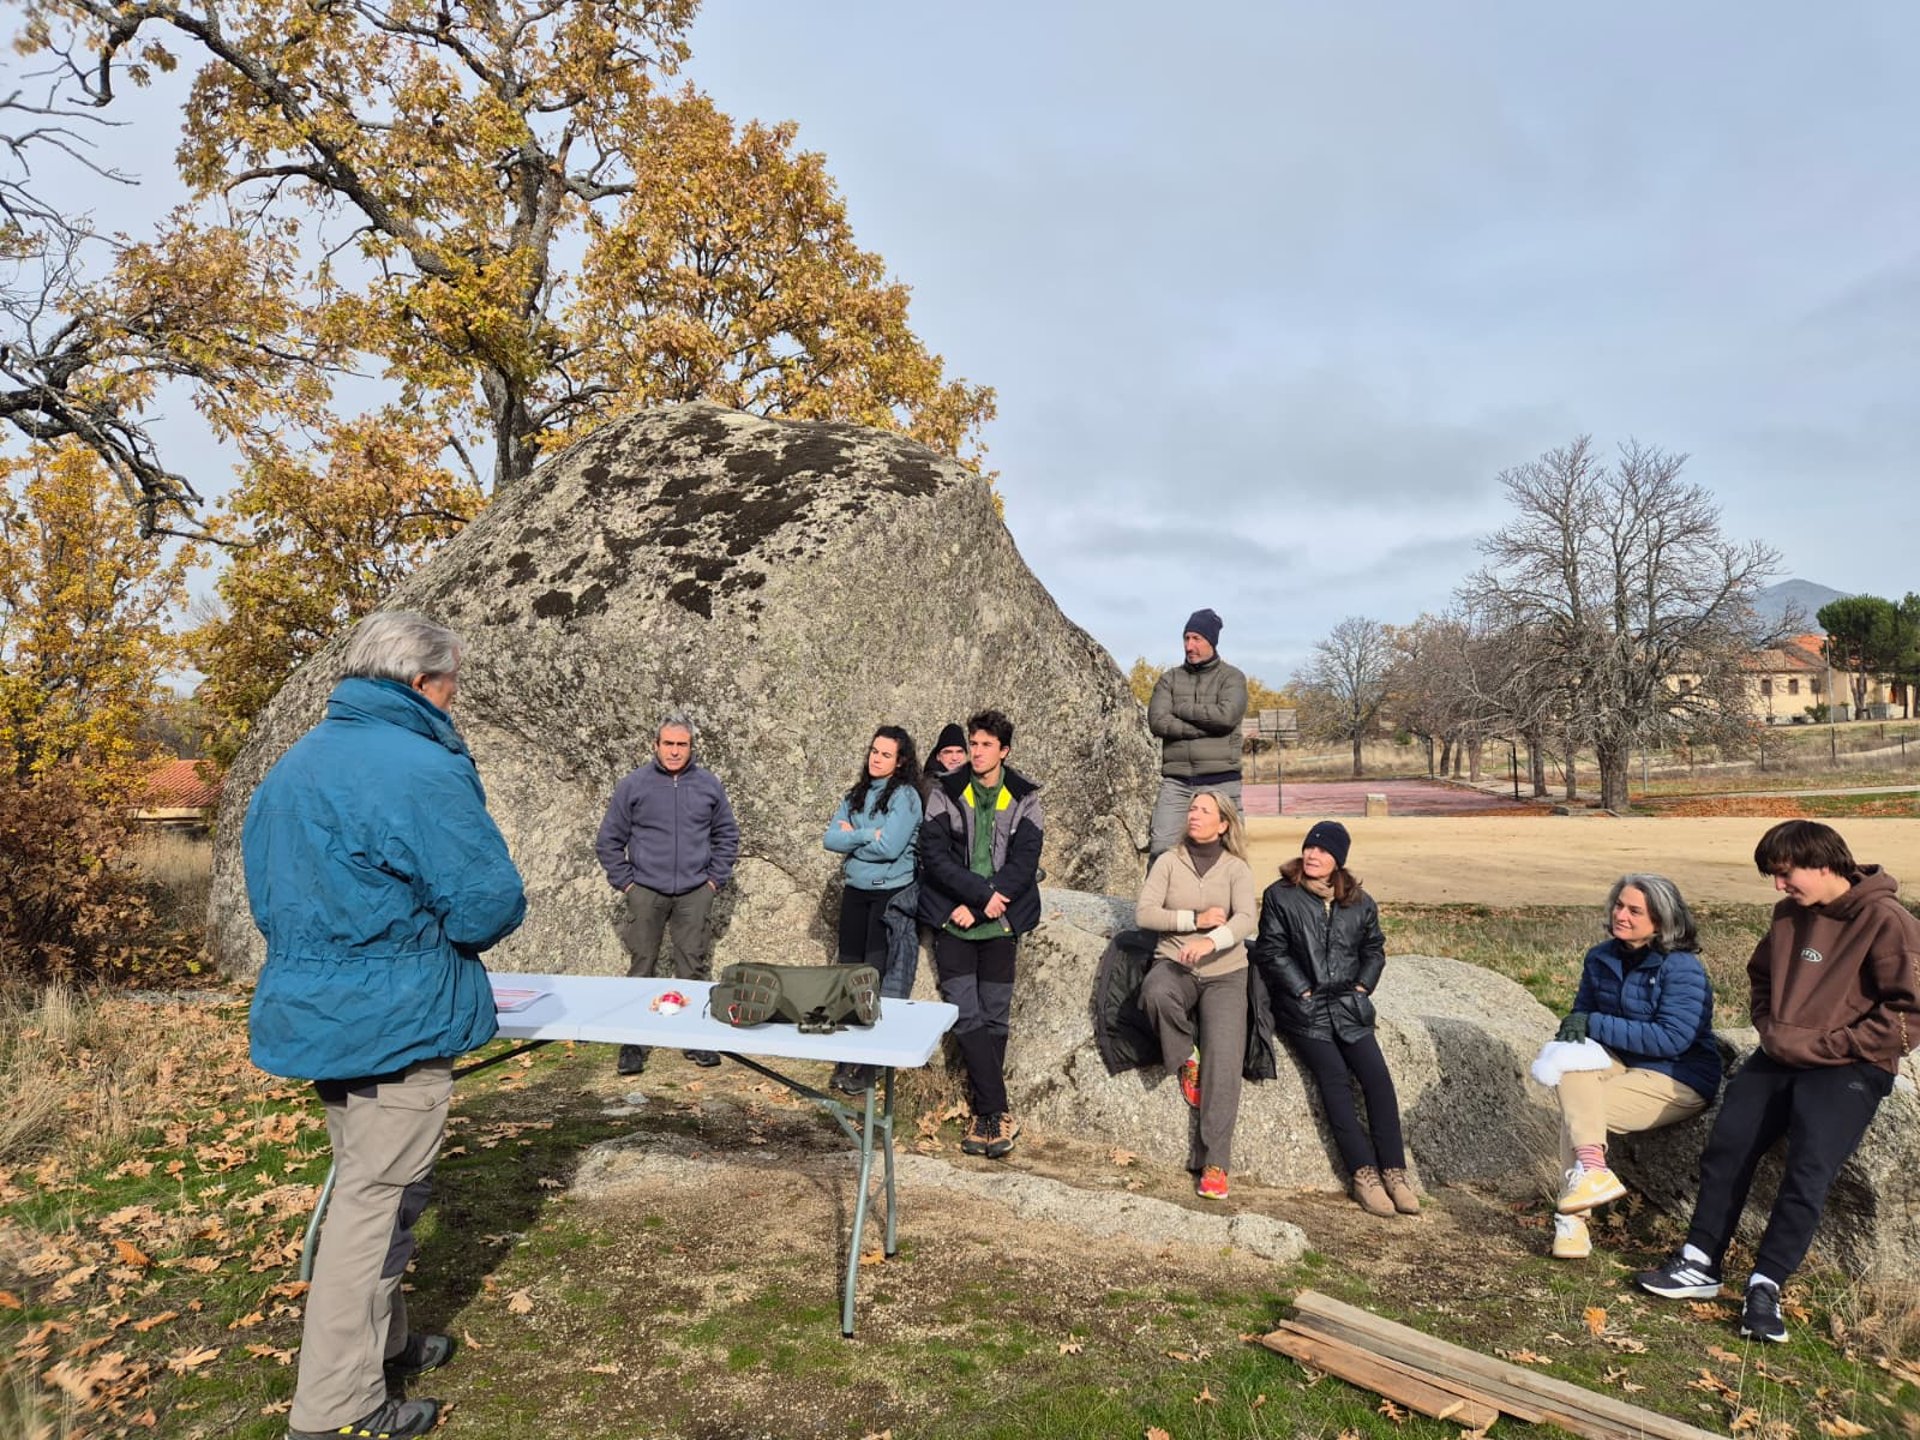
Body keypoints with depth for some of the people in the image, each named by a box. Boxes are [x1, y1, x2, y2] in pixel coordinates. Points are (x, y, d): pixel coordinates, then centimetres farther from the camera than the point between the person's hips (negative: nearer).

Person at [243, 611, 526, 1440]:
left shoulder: (292, 766, 9)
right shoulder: (423, 769, -20)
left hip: (313, 1012, 9)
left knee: (367, 1185, 23)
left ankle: (380, 1345, 38)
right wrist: (435, 927, 2)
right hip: (394, 1023, -9)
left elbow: (268, 895, 16)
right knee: (377, 1202, 3)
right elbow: (490, 905, -20)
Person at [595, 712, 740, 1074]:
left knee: (693, 967, 7)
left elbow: (727, 835, 11)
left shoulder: (709, 785, 4)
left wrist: (715, 877, 4)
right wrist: (625, 881, -1)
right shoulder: (632, 786, -1)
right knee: (641, 968, 3)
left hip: (694, 893, 1)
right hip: (646, 893, -1)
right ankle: (633, 1043, 13)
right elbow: (608, 840, 4)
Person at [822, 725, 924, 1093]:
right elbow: (830, 839, -1)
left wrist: (852, 836, -7)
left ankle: (870, 1066, 7)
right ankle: (846, 1060, 19)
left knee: (877, 978, -3)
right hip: (855, 892, 6)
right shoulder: (855, 795, 10)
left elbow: (889, 847, -20)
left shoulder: (905, 795, -10)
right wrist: (869, 835, -14)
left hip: (892, 895, -6)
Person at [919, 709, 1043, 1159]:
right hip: (952, 918, 0)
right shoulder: (945, 793, 1)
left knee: (995, 1016, 1)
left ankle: (984, 1114, 11)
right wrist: (982, 893, -18)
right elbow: (934, 853, -7)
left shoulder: (1025, 797, 2)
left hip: (999, 921, 1)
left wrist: (976, 907, -13)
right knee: (965, 1015, -7)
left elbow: (1024, 860, -5)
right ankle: (999, 1112, -2)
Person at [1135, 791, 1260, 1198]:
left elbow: (1246, 919, -15)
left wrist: (1211, 941, -34)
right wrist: (1195, 919, -13)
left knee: (1223, 1061, -18)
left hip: (1225, 974, 0)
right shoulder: (1168, 862, 5)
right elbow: (1144, 913, -5)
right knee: (1155, 994, -37)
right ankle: (1185, 1058, -7)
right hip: (1175, 964, 0)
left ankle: (1214, 1163, -11)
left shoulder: (1237, 869, 3)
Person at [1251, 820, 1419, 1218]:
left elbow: (1374, 949, 21)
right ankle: (1364, 1173, -14)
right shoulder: (1280, 896, 0)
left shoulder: (1359, 903, 11)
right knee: (1334, 1078, -17)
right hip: (1303, 1008, -3)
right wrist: (1304, 991, -8)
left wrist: (1362, 986, 6)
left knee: (1377, 1077, -13)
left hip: (1349, 1006, 3)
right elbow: (1272, 951, -3)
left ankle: (1395, 1171, -8)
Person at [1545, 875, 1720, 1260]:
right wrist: (1572, 1031, -13)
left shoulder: (1682, 969, -16)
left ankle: (1571, 1217, -20)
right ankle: (1591, 1166, -36)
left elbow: (1673, 1039, -24)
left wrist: (1594, 1024, -24)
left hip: (1680, 1081, -6)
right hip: (1622, 1064, 6)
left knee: (1573, 1110, -24)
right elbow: (1583, 1015, 12)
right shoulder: (1601, 958, 4)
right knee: (1572, 1066, -26)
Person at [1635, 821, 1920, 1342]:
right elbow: (1761, 977, 25)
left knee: (1808, 1170, -21)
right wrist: (1770, 1027, 7)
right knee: (1725, 1146, -10)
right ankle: (1700, 1264, -3)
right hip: (1780, 1059, 6)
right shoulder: (1791, 915, 9)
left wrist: (1824, 1045, -16)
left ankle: (1766, 1285, -9)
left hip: (1849, 1069, -5)